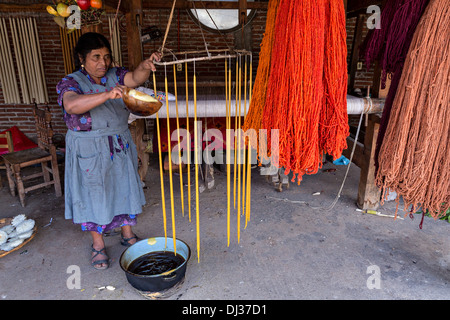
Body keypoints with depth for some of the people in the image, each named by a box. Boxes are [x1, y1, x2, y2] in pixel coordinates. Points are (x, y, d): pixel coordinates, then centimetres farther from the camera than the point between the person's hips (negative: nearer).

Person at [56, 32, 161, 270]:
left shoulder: (116, 75, 2)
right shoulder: (70, 82, -10)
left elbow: (135, 78, -18)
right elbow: (71, 105, -32)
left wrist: (145, 66, -40)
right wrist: (107, 94, -45)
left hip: (120, 147, 4)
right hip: (89, 152, -4)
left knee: (125, 188, 12)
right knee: (94, 195, 7)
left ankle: (127, 234, 33)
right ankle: (98, 245, 26)